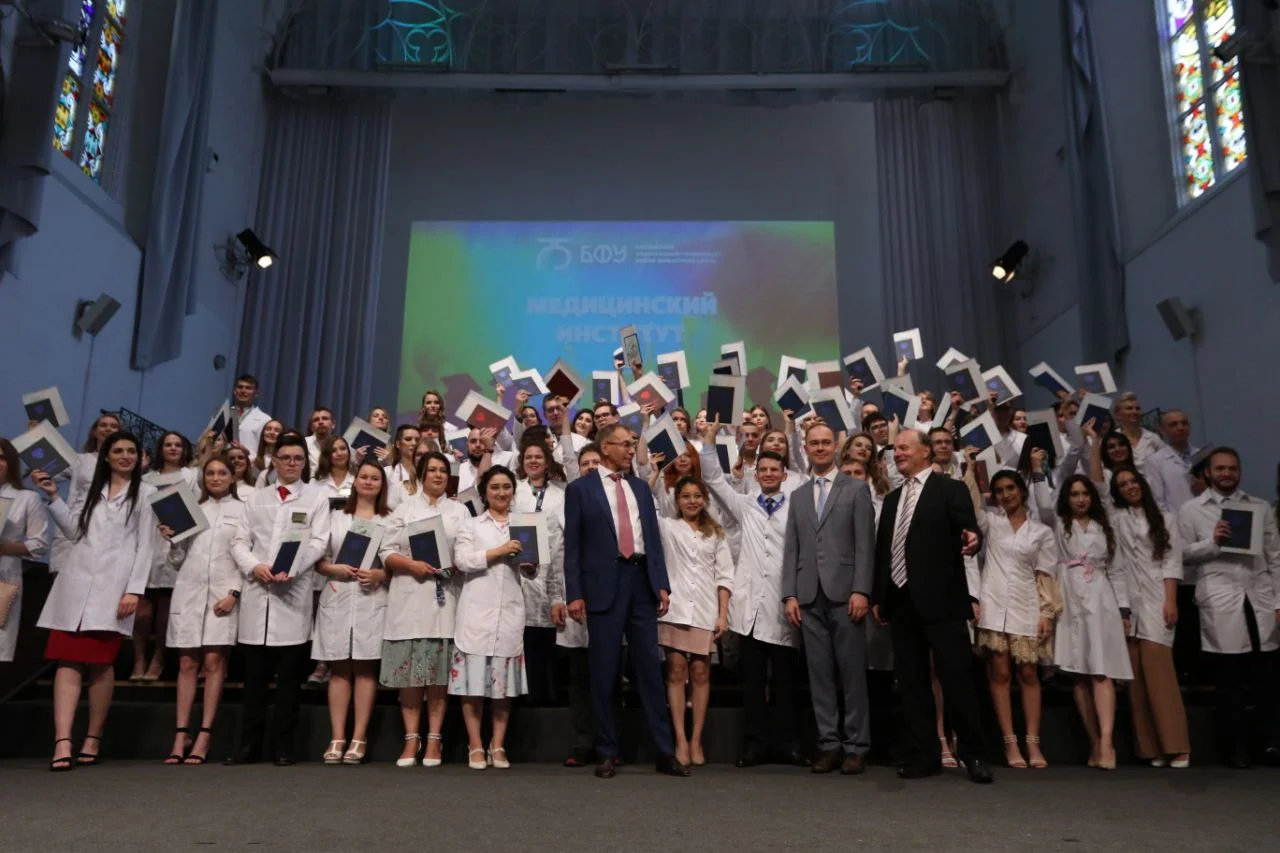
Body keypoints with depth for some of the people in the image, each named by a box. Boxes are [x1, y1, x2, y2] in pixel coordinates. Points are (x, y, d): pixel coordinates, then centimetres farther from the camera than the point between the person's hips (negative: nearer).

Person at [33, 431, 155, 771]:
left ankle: (93, 741, 8)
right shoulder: (92, 490, 20)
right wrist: (53, 496, 13)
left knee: (100, 663, -2)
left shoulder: (145, 494, 6)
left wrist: (134, 590, -8)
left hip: (113, 587, -3)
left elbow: (145, 546, 1)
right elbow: (74, 532, 18)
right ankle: (62, 743, -10)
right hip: (76, 583, 4)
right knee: (68, 661, -6)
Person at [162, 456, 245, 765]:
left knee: (213, 662, -6)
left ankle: (203, 738, -2)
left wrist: (234, 593, -10)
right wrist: (172, 541, -3)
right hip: (188, 592, 3)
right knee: (187, 664, 2)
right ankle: (181, 736, 6)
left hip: (223, 594, -3)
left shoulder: (243, 510, 6)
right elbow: (179, 559, 16)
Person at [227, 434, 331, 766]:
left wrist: (293, 568, -17)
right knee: (254, 676, 5)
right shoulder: (257, 497, 17)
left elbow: (319, 542, -1)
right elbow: (239, 541, 10)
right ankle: (249, 744, 13)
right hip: (256, 592, 2)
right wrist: (254, 566, -10)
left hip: (294, 593, -2)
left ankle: (283, 746, 9)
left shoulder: (317, 497, 9)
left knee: (289, 677, 1)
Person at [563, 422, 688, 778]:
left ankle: (664, 752, 11)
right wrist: (575, 594, -8)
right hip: (604, 585, -4)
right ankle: (606, 753, 14)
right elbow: (572, 545, -2)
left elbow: (654, 537, 14)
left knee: (650, 669, 6)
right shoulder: (580, 488, 2)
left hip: (642, 582, 4)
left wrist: (662, 584, 5)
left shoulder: (641, 487, 15)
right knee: (604, 672, 3)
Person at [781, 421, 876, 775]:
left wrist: (861, 590, -12)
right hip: (809, 596, 4)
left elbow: (865, 545, -2)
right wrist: (790, 594, 3)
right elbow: (791, 549, 12)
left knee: (852, 672, 0)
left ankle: (856, 746, 8)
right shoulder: (798, 496, 17)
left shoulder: (856, 489, 6)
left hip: (844, 593, -3)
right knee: (820, 673, 4)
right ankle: (829, 744, 11)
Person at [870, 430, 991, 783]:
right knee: (911, 681, 8)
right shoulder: (891, 499, 18)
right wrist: (878, 597, 14)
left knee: (956, 677, -2)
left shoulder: (950, 489, 1)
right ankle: (922, 754, 16)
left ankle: (972, 753, 12)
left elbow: (967, 533, -9)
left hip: (940, 599, -6)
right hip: (901, 601, 6)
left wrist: (972, 539, -33)